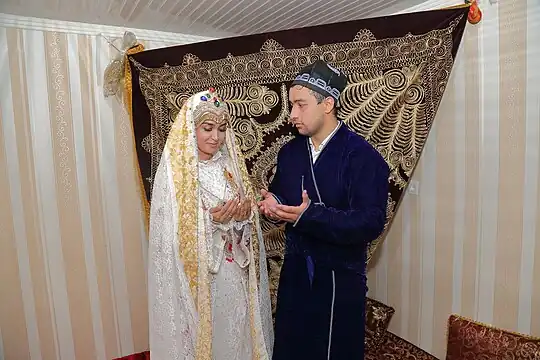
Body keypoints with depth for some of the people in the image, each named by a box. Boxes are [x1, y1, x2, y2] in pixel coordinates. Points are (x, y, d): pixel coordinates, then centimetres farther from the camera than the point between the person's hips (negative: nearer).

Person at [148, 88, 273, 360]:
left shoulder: (231, 164, 5)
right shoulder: (173, 172, -11)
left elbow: (247, 216, 8)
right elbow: (171, 236, -12)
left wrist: (245, 215, -13)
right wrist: (211, 220, -23)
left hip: (236, 277, 5)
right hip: (197, 279, -4)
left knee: (237, 335, 17)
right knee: (203, 335, 11)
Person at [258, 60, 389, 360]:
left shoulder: (363, 156, -15)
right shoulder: (289, 152, 4)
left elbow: (371, 223, -21)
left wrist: (309, 216, -30)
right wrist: (272, 204, -11)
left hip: (340, 279, -5)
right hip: (294, 271, 6)